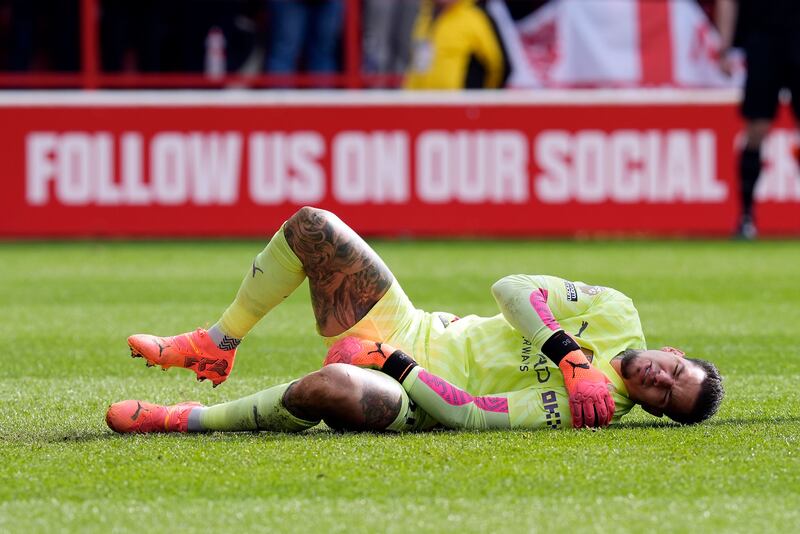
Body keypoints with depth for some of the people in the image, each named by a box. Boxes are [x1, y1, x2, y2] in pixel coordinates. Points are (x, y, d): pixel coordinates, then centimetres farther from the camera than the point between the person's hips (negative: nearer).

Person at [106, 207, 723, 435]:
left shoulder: (580, 408, -21)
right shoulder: (617, 316, -4)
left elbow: (467, 415, -25)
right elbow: (513, 288, -7)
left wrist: (389, 361, -23)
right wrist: (571, 354, -20)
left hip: (415, 394, -7)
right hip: (409, 324, 7)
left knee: (336, 388, -42)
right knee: (310, 225, -1)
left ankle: (192, 419, -18)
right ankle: (216, 346, 17)